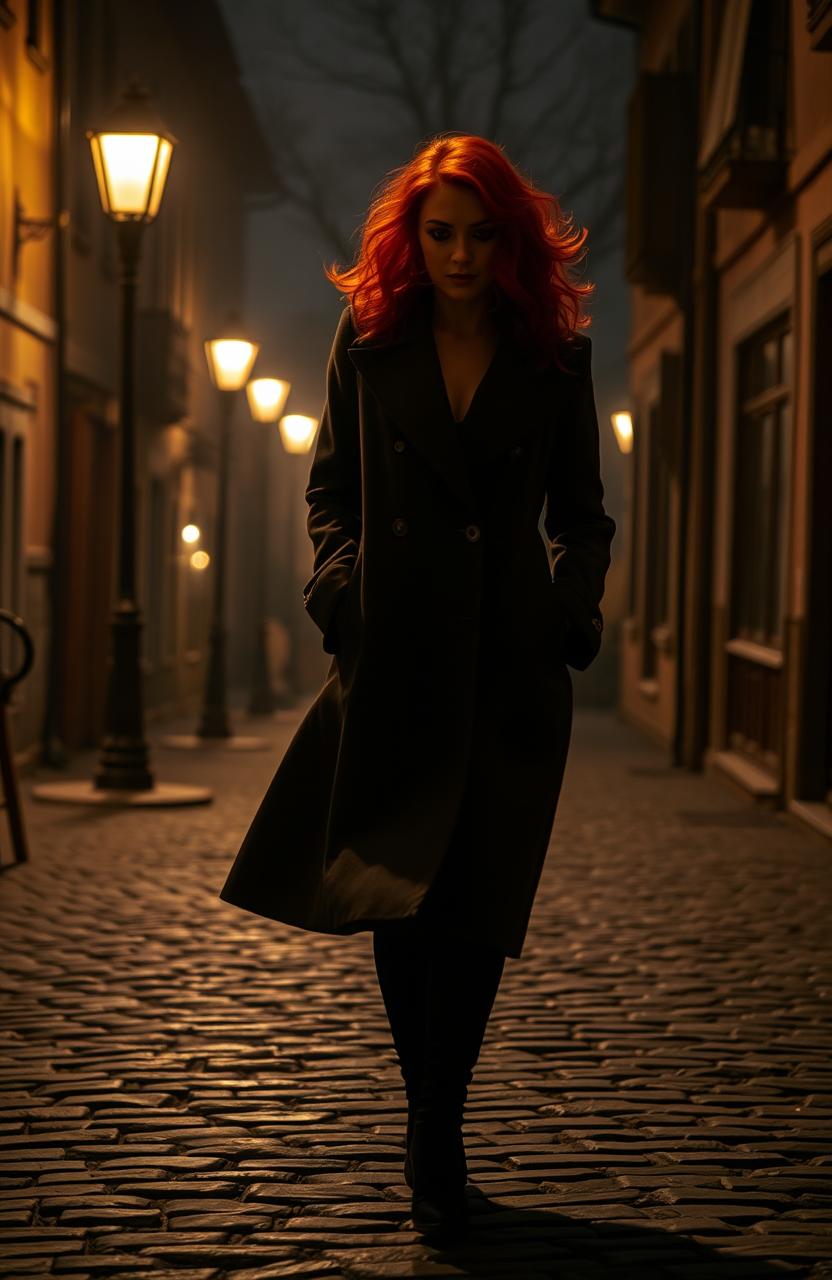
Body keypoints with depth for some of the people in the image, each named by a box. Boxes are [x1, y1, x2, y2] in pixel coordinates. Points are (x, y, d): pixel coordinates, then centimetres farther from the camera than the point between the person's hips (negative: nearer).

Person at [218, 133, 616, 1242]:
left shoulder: (555, 354, 6)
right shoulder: (369, 341, 6)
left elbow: (581, 513, 13)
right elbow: (331, 488, 12)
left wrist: (575, 606, -2)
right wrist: (341, 581, -3)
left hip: (511, 657, 0)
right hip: (396, 647, 1)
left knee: (477, 899, -4)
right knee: (394, 887, 3)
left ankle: (436, 1137, 7)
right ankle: (434, 1129, 20)